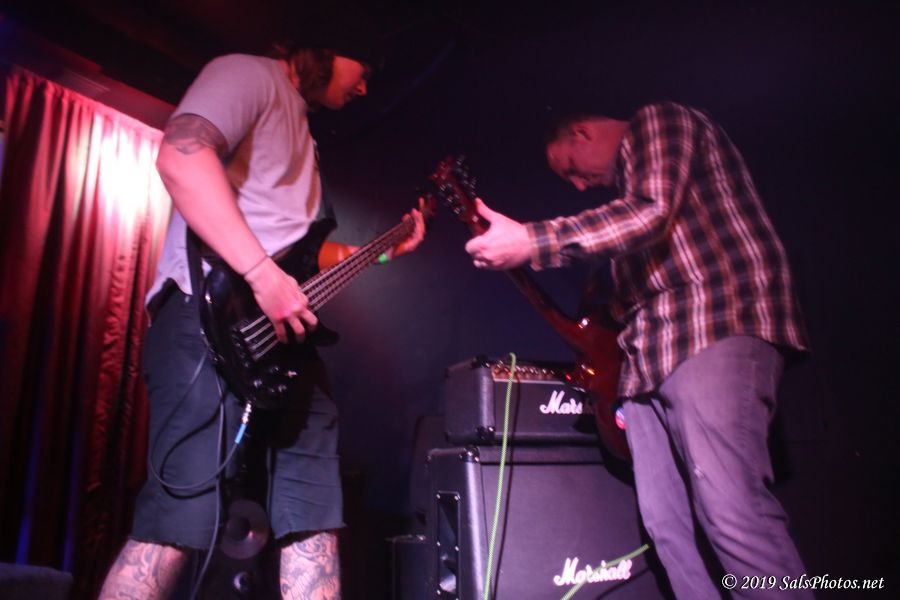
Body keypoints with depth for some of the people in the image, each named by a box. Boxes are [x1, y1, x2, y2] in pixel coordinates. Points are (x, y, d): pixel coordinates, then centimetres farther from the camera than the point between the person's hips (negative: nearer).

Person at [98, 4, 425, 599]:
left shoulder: (299, 126, 30)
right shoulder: (249, 75, 2)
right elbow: (181, 157, -20)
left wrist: (381, 251, 25)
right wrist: (263, 274, -25)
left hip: (283, 334, 10)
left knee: (315, 520, 6)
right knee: (181, 519, -12)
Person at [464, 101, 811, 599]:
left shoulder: (657, 121, 5)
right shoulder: (625, 182, 31)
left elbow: (651, 212, -15)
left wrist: (532, 242, -17)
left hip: (716, 330, -9)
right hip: (650, 356, 9)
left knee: (731, 514, -20)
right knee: (667, 526, 3)